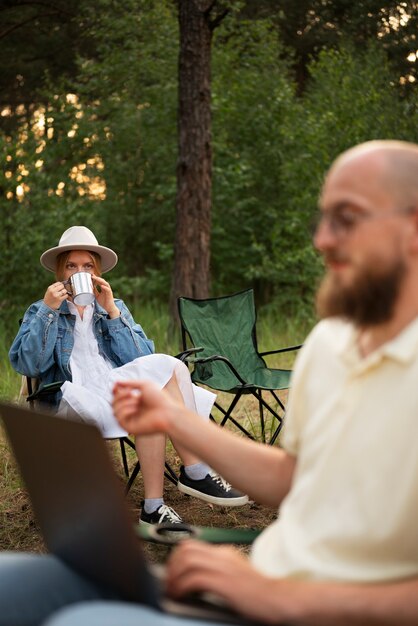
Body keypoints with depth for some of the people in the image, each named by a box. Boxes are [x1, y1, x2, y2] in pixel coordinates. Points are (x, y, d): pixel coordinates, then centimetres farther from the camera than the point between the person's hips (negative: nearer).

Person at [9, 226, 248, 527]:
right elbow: (26, 365, -4)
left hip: (122, 392, 4)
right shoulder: (40, 312, 15)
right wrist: (49, 311, -9)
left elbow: (142, 358, 5)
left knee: (171, 367, -28)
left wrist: (112, 311, -3)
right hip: (75, 400, -4)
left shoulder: (115, 307, 22)